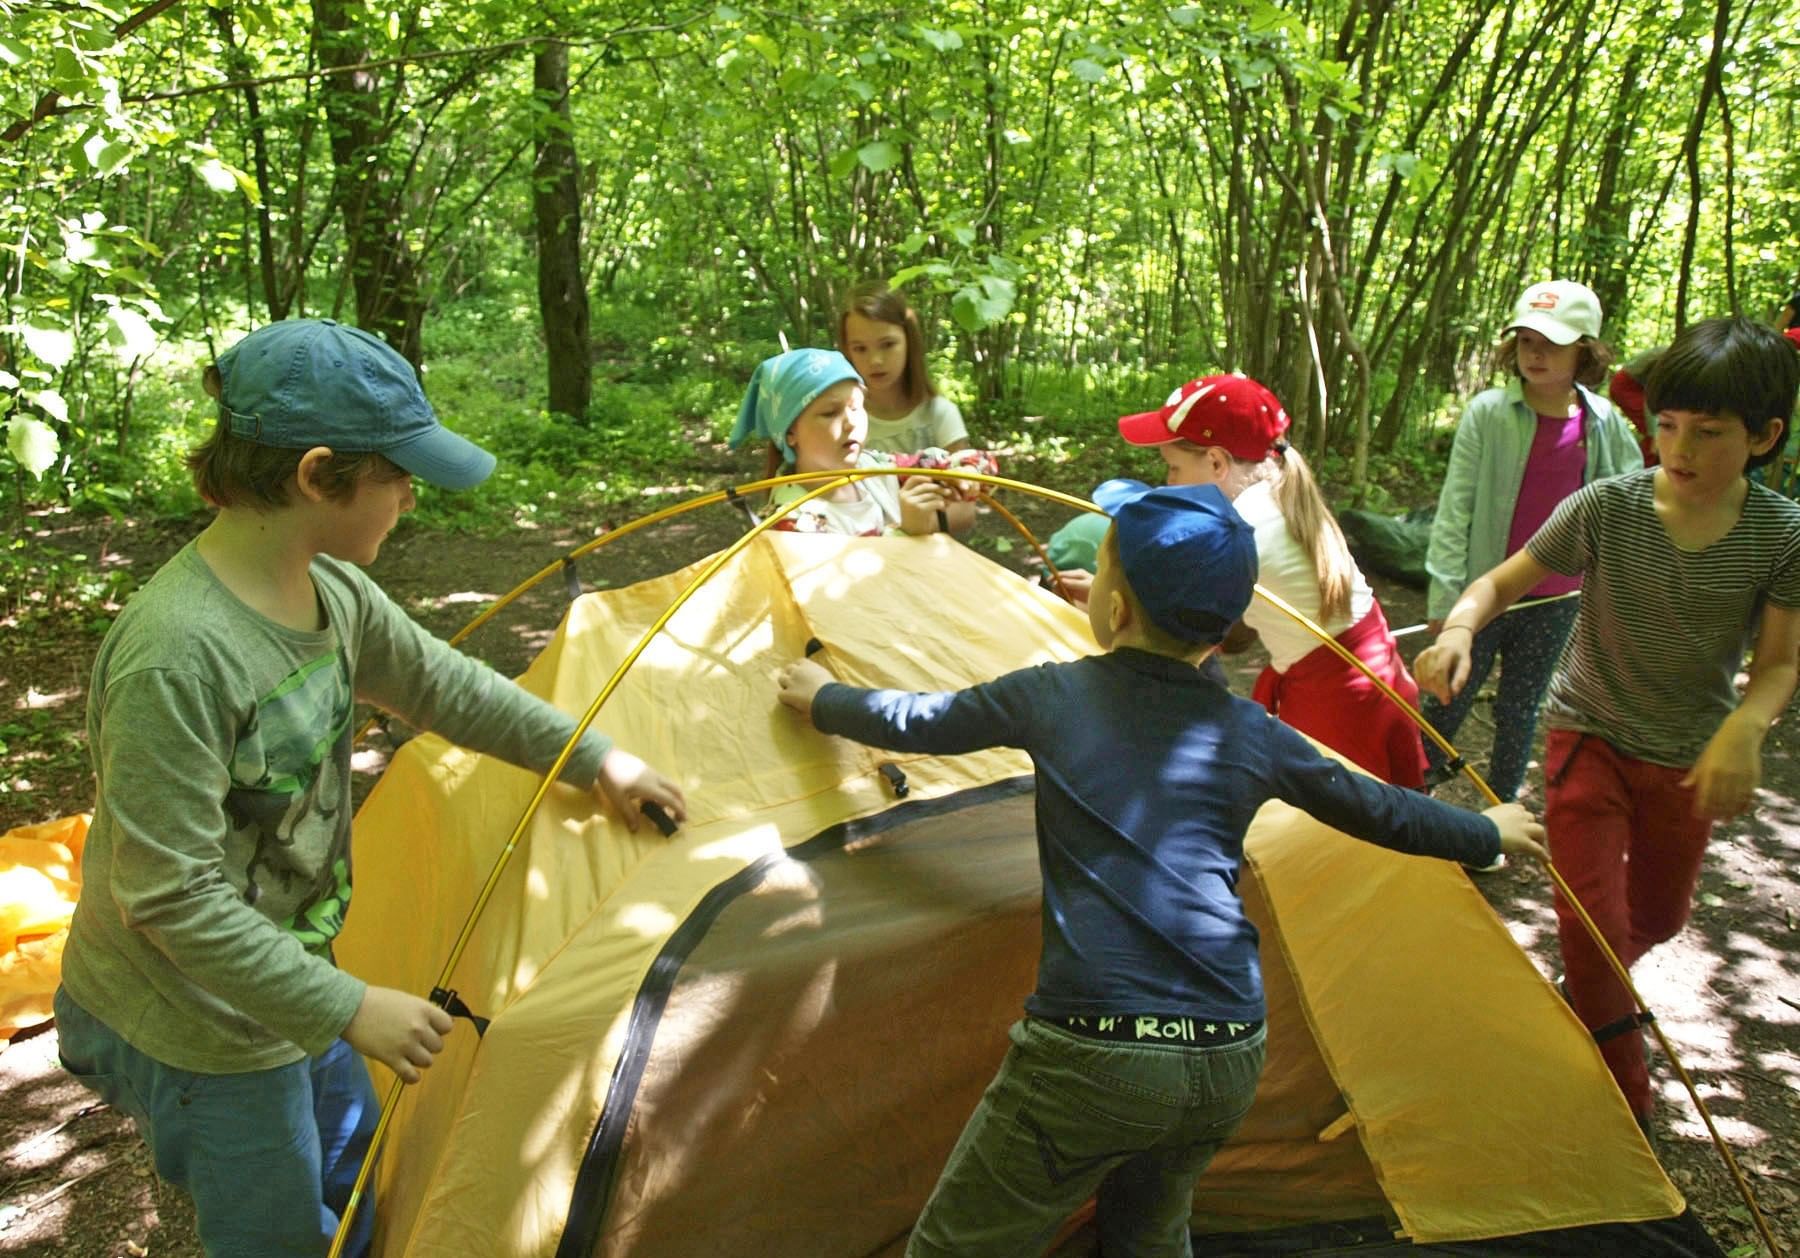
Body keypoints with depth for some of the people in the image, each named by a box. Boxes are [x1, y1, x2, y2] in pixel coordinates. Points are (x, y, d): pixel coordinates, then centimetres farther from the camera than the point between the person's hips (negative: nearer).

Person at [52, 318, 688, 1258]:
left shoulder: (330, 592, -7)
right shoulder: (179, 653, -33)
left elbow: (439, 685, 8)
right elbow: (171, 897, -29)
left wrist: (593, 756, 11)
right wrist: (349, 1010, -25)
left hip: (281, 991, 8)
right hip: (194, 1033, -8)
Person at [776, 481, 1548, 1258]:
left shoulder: (1052, 696, 2)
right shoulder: (1250, 734, 9)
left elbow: (918, 723, 16)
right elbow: (1376, 811, 23)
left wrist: (823, 700, 35)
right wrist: (1488, 834, 41)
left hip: (1091, 1054, -5)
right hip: (1231, 1059, 5)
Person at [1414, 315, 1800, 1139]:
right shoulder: (1606, 509, -18)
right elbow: (1503, 582, -9)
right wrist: (1460, 627, -31)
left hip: (1692, 757, 2)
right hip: (1589, 736, -2)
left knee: (1657, 917, 19)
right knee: (1592, 916, -8)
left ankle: (1594, 994, 54)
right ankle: (1626, 1111, 13)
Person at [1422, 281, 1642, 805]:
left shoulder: (1604, 423, -1)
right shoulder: (1488, 411, -10)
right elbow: (1455, 507, -9)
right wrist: (1444, 594, -12)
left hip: (1555, 600, 3)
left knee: (1520, 712, 14)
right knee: (1449, 701, 8)